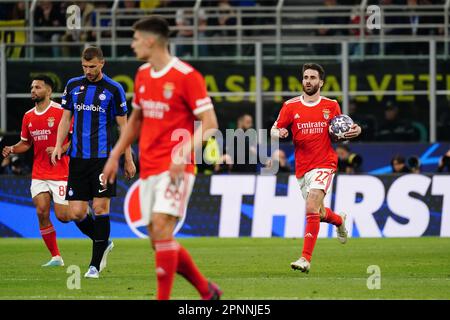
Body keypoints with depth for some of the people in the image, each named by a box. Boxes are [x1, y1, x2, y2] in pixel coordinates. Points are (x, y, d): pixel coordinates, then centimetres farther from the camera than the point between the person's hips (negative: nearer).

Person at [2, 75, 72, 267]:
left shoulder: (61, 112, -9)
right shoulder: (28, 116, 10)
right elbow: (25, 143, 20)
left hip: (60, 173, -5)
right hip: (39, 175, 5)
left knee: (62, 216, -7)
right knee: (42, 212, -6)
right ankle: (55, 257, 2)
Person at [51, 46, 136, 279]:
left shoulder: (113, 89, 0)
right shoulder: (73, 85, 10)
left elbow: (123, 125, 4)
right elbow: (66, 118, 16)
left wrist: (128, 159, 2)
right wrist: (58, 145, 2)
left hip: (103, 157, -4)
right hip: (77, 157, 4)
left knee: (100, 207, -7)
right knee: (76, 213, -1)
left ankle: (95, 264, 0)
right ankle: (103, 243, 26)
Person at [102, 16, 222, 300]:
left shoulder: (187, 76, -11)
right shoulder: (142, 75, 12)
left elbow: (209, 124, -12)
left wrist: (184, 153, -24)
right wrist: (115, 156, 21)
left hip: (175, 168, -8)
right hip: (148, 168, 8)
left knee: (161, 225, -20)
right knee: (159, 239, 5)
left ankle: (163, 298, -16)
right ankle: (207, 290, 20)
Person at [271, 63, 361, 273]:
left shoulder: (331, 106, 4)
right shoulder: (291, 106, 3)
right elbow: (274, 131, 6)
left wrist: (354, 132, -6)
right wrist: (279, 133, -18)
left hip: (324, 164, -3)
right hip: (302, 168, 3)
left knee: (312, 209, -22)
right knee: (319, 214, 15)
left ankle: (306, 259, -23)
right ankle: (339, 220, 52)